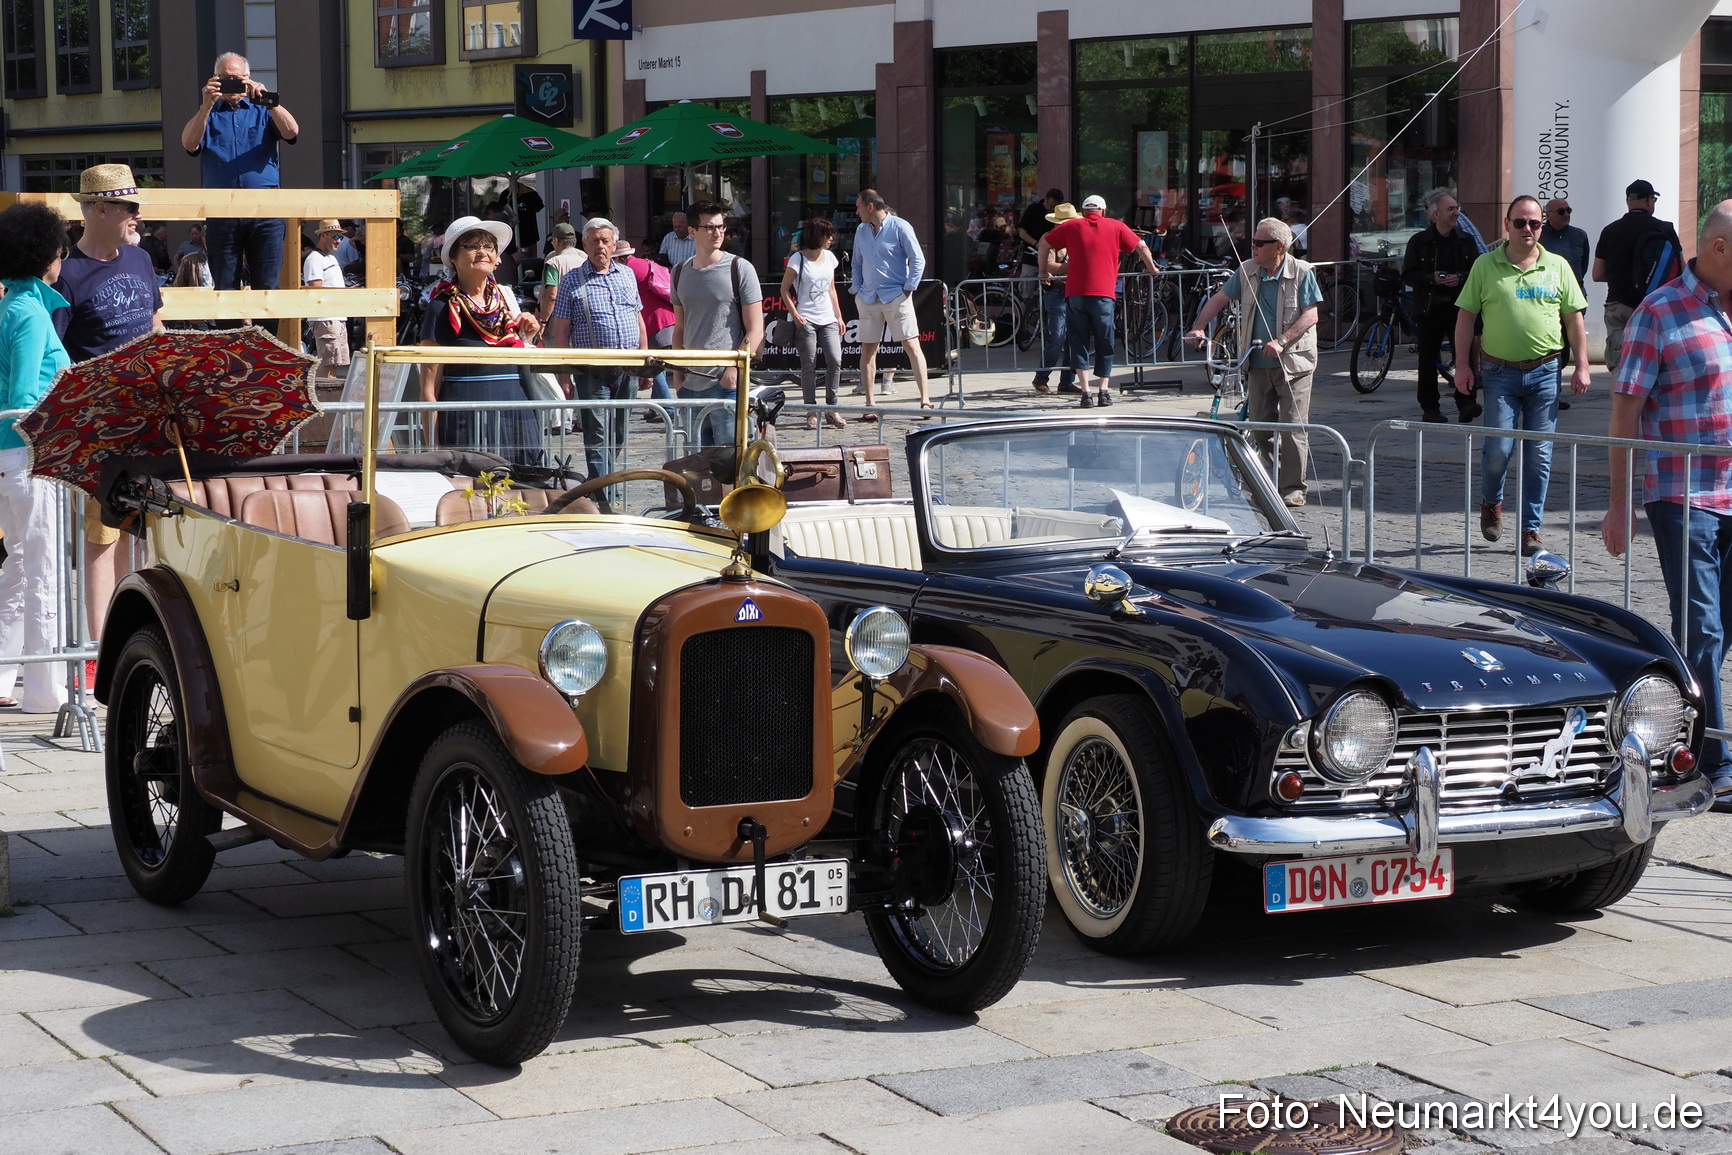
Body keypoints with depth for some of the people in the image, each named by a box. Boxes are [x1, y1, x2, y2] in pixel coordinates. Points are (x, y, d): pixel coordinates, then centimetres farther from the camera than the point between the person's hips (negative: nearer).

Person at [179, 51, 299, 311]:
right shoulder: (208, 115, 15)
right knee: (225, 290, 2)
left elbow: (291, 132, -4)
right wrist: (207, 106, -15)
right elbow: (189, 144, -4)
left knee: (267, 287, -3)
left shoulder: (262, 111, 15)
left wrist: (268, 101, -17)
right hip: (221, 210, 0)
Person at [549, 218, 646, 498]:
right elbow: (561, 330, -2)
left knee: (618, 437, 10)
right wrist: (564, 375, -7)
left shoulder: (627, 275, 13)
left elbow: (639, 320, 19)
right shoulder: (572, 281, 0)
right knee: (598, 438, -6)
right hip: (593, 370, -4)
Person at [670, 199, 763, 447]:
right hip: (690, 384, 5)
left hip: (726, 383, -5)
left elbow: (755, 331, -5)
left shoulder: (740, 269, -2)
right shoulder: (680, 272, 12)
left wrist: (734, 369, -14)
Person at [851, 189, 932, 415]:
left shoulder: (900, 227, -5)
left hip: (896, 296, -5)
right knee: (867, 350, 4)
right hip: (868, 298, 5)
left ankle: (925, 399, -9)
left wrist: (908, 289, -10)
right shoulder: (861, 231, 12)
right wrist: (857, 291, 9)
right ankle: (869, 405, 9)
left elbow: (918, 260, -5)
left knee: (912, 345, -8)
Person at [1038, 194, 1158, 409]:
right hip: (1103, 293, 0)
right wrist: (1152, 269, 30)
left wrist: (1044, 273, 29)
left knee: (1079, 343, 5)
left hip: (1075, 292, 1)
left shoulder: (1071, 226, 14)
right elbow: (1141, 247, 15)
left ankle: (1085, 392, -5)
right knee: (1104, 344, 10)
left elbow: (1044, 243, 19)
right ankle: (1103, 391, 5)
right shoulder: (1116, 227, 11)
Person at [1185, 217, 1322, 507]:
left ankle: (1293, 487, 2)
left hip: (1293, 362, -5)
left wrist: (1281, 341, -23)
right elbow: (1219, 298, 11)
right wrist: (1198, 328, -3)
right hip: (1258, 363, 5)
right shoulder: (1247, 272, 5)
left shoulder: (1301, 272, -8)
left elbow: (1310, 315, -12)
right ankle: (1272, 481, 21)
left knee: (1292, 426, -6)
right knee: (1261, 426, 7)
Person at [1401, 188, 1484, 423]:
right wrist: (1433, 280, -15)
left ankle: (1466, 402, -10)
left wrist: (1460, 279, -10)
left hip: (1460, 307, 1)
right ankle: (1430, 408, 11)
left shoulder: (1466, 241, 9)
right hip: (1429, 308, -1)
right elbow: (1408, 276, 0)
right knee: (1428, 359, 3)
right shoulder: (1419, 242, 2)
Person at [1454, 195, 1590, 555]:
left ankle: (1531, 529, 10)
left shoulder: (1557, 267, 8)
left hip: (1545, 372, 2)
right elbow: (1466, 315, 5)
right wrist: (1462, 363, -1)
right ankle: (1490, 502, 24)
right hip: (1500, 372, -1)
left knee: (1539, 455, 2)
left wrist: (1581, 366, 3)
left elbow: (1574, 319, 10)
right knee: (1498, 448, -6)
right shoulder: (1486, 266, 3)